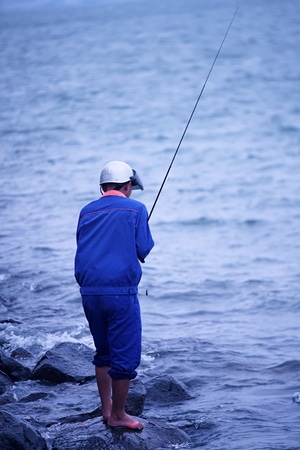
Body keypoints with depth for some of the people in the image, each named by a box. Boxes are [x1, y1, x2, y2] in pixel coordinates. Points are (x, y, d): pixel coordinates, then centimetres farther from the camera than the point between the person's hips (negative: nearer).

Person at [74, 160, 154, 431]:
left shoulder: (86, 212, 13)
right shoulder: (135, 209, -1)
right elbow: (144, 251, -3)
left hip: (89, 292, 6)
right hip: (120, 291, -6)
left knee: (104, 353, 19)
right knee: (126, 356, 2)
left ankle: (107, 410, 24)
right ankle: (118, 416, 7)